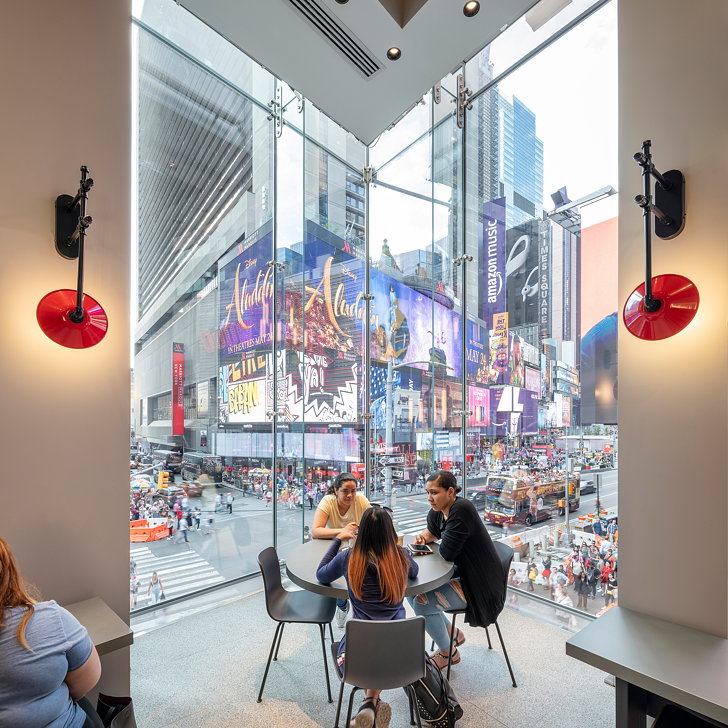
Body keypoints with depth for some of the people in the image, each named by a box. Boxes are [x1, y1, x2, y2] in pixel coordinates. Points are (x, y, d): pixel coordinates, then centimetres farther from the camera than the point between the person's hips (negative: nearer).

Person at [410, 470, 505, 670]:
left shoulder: (462, 509, -27)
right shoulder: (437, 511, -2)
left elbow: (446, 552, -29)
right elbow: (432, 532, 20)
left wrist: (443, 542, -7)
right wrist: (423, 536, -2)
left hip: (479, 584, -9)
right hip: (460, 572, 9)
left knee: (422, 603, -16)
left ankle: (448, 653, 11)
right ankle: (453, 633, 25)